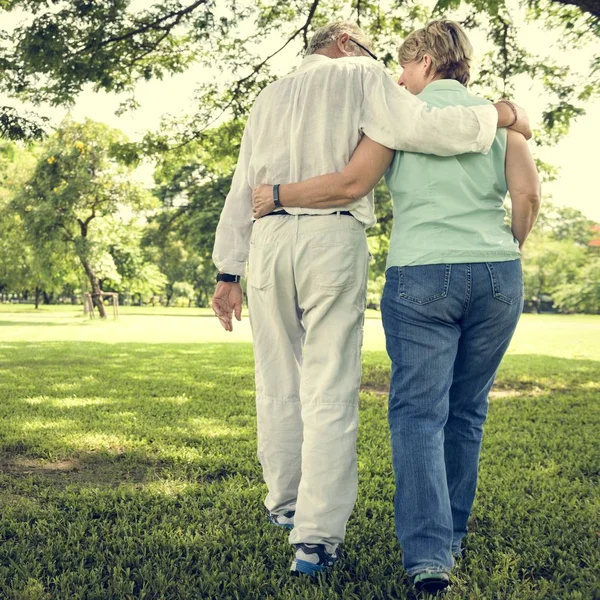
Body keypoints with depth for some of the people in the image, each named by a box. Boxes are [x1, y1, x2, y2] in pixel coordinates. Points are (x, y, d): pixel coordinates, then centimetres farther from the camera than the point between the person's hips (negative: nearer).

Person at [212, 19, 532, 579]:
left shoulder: (269, 97, 23)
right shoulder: (358, 78, 8)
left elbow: (241, 190, 16)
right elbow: (419, 128, -10)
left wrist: (228, 272, 14)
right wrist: (499, 113, 4)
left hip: (268, 239, 5)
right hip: (333, 238, -4)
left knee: (279, 384, 14)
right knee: (330, 394, -3)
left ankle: (285, 504, 26)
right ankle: (316, 537, -5)